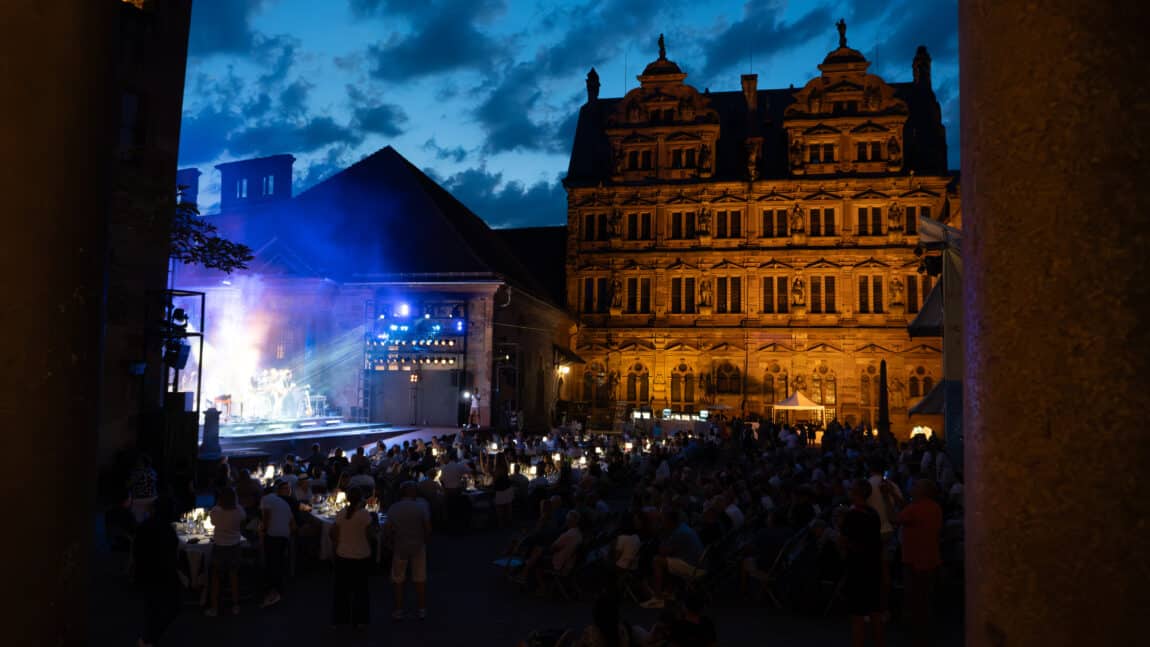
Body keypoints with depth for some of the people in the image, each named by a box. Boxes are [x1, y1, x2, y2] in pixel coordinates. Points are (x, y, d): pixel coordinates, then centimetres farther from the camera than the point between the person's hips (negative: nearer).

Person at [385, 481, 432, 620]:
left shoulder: (393, 508, -6)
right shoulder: (422, 506, -10)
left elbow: (388, 529, -8)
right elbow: (428, 528, -13)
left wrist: (393, 542, 9)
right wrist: (425, 540, 4)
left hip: (400, 546, 1)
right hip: (418, 546, 0)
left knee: (398, 580, 15)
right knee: (420, 579, 11)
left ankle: (399, 610, 16)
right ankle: (422, 610, 16)